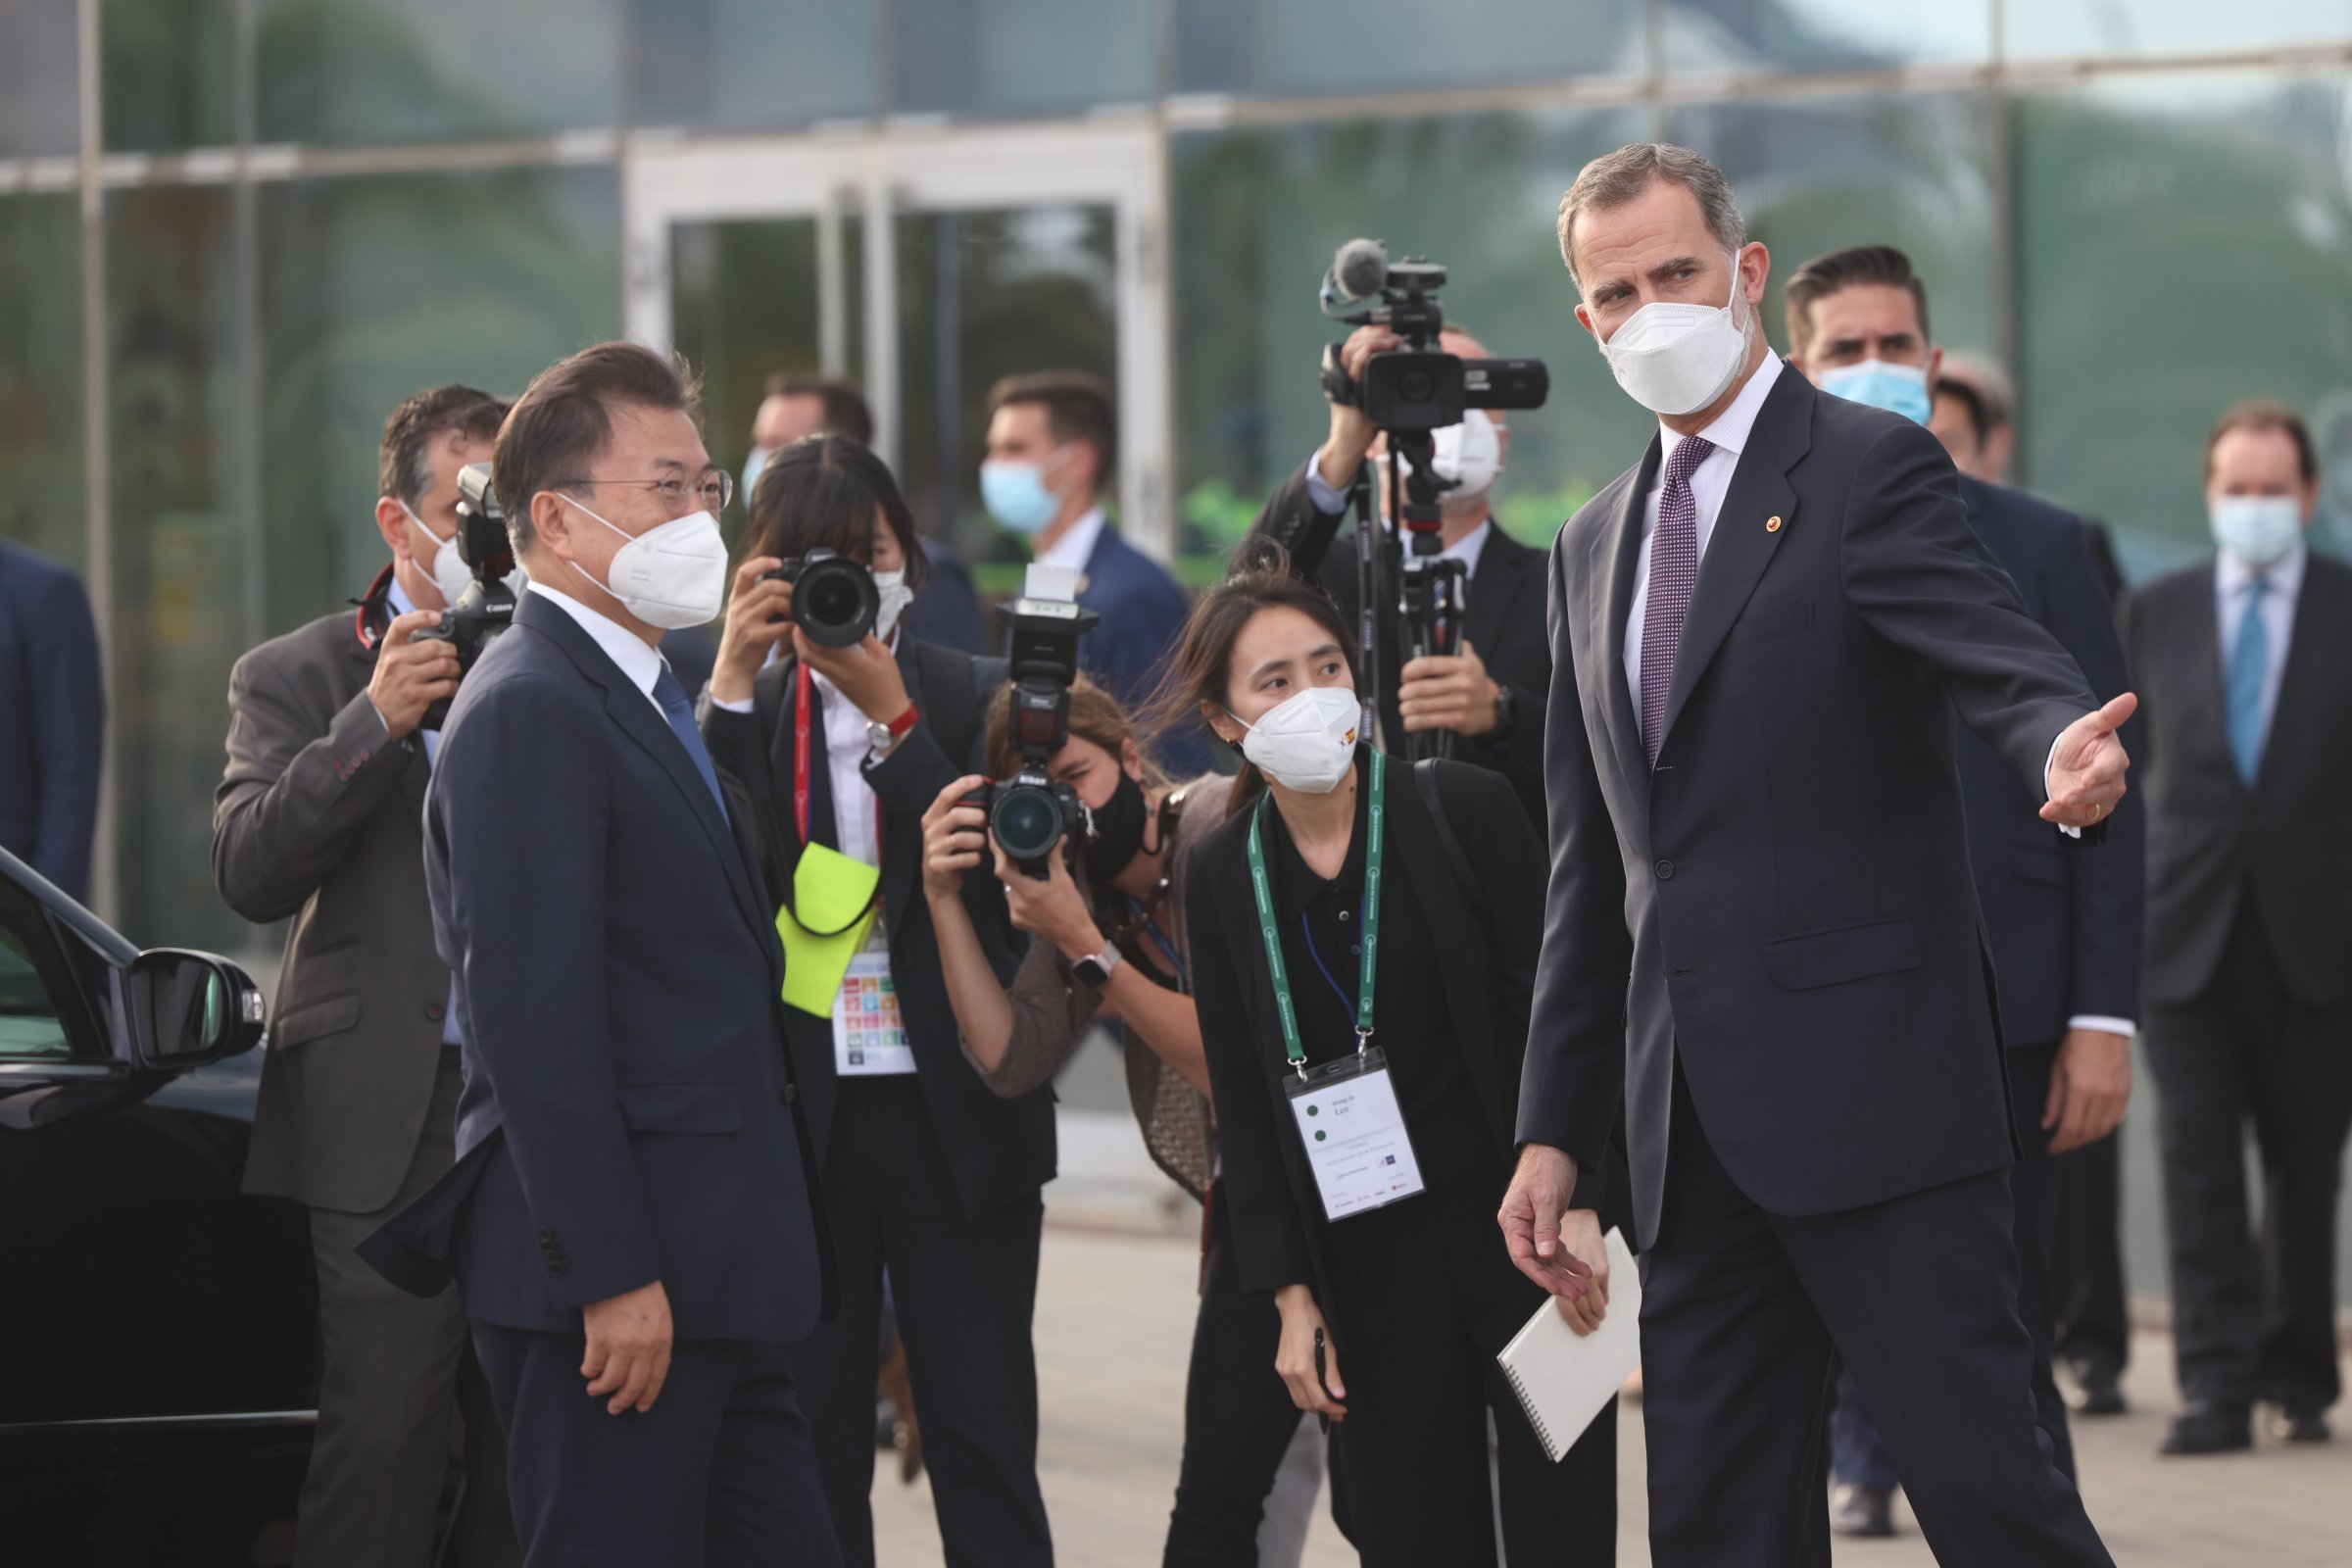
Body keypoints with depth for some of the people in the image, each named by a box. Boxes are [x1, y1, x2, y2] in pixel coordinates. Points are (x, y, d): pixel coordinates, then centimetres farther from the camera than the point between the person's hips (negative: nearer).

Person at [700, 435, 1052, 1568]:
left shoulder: (977, 700, 3)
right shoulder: (741, 709, 5)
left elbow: (994, 878, -10)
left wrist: (890, 715, -15)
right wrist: (734, 680, -14)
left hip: (956, 1121, -1)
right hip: (797, 1123, 1)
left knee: (984, 1453, 1)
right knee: (812, 1462, 4)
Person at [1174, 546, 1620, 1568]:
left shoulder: (1466, 810, -6)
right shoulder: (1223, 876, 4)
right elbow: (1244, 1102, 6)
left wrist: (1576, 1210, -16)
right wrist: (1290, 1296, 1)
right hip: (1371, 1270, 3)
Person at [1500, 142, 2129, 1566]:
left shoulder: (1872, 470, -2)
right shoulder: (1596, 548, 19)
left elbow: (2005, 662, -18)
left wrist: (2067, 753, -42)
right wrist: (1554, 1128, 18)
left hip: (1874, 1087, -7)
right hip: (1693, 1126, 7)